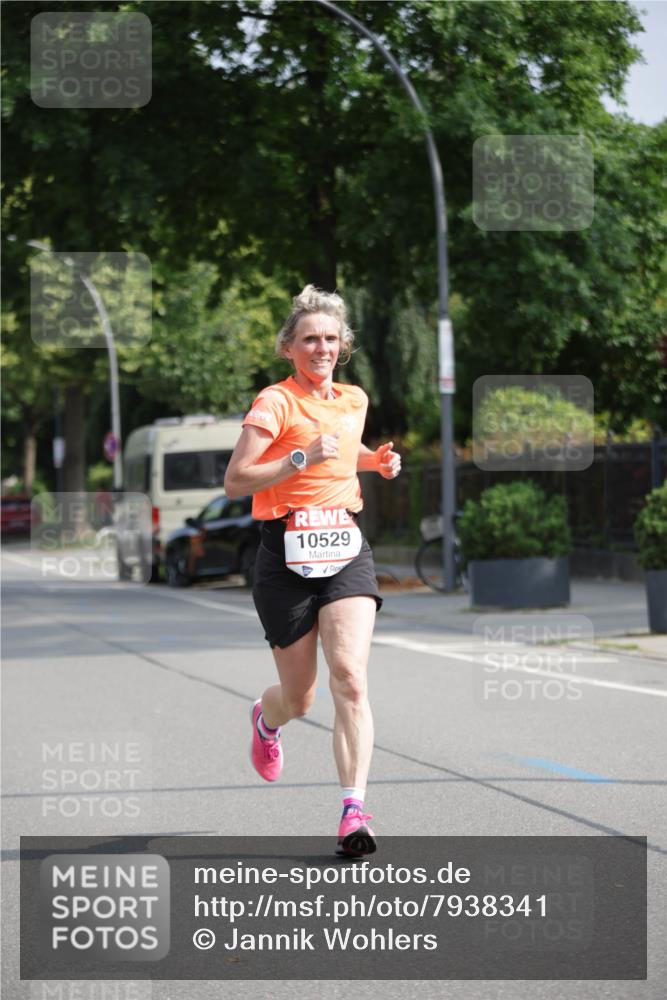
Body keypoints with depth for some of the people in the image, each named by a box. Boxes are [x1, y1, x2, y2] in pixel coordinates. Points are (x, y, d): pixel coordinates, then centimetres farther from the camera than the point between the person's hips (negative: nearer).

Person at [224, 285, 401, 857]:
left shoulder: (354, 400, 12)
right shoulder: (275, 403, -7)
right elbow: (235, 481, -14)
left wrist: (376, 461, 14)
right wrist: (302, 458, -23)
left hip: (346, 551, 3)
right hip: (287, 556, -3)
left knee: (350, 678, -17)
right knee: (300, 698, 6)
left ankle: (354, 810, -20)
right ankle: (267, 718, 45)